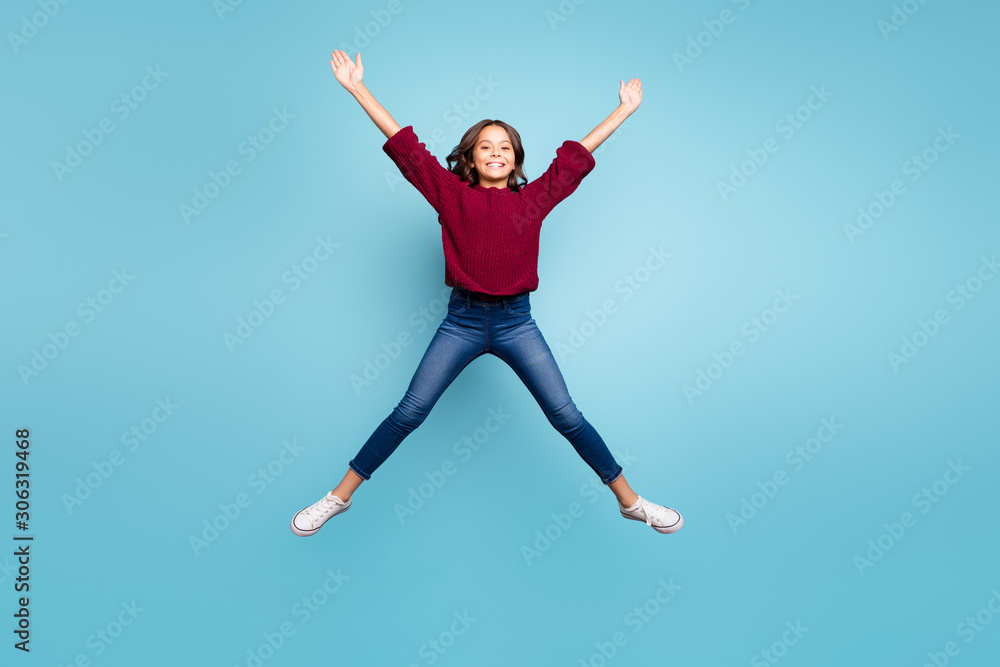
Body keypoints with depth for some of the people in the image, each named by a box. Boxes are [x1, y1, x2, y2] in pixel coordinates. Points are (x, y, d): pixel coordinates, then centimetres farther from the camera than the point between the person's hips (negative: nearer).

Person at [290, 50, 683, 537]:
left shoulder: (533, 199, 7)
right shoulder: (452, 195, 4)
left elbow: (577, 155, 14)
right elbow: (405, 146, 4)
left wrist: (625, 110, 23)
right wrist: (357, 89, 5)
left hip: (517, 322, 1)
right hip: (462, 320, -1)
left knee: (567, 416, 3)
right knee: (408, 413, 1)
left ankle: (630, 501, 18)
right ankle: (339, 496, 16)